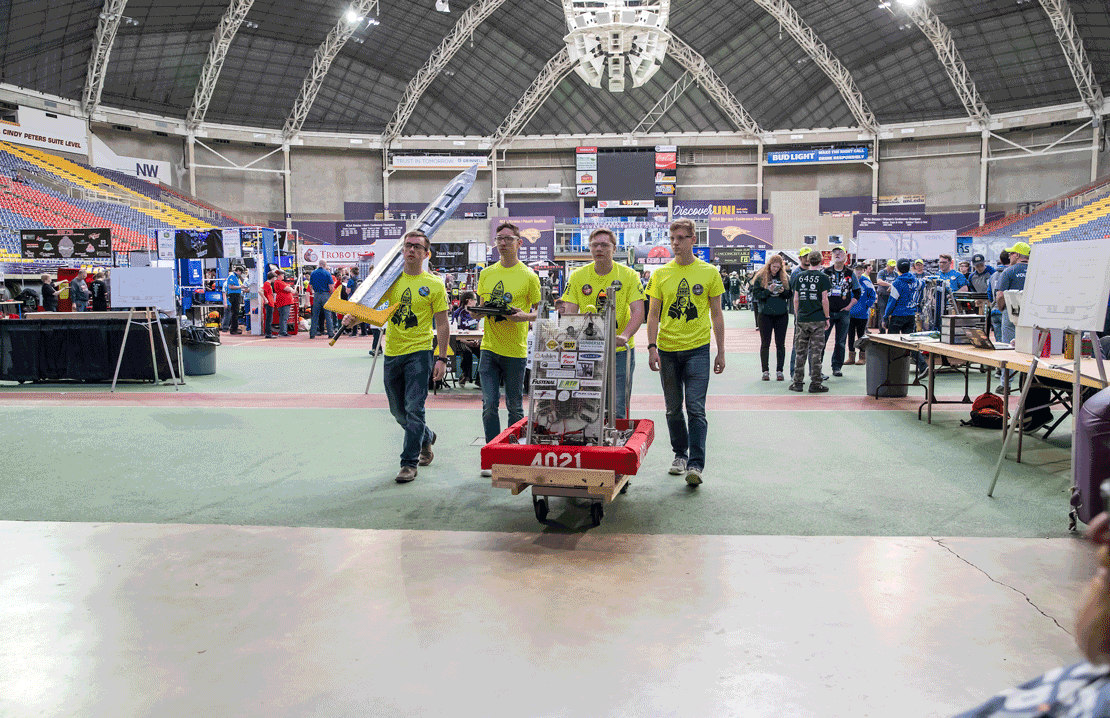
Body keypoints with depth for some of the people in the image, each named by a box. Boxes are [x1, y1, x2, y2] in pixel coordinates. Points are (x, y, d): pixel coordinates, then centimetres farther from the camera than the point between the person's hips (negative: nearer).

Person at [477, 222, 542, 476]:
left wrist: (523, 316, -19)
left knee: (515, 407, 7)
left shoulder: (528, 276, -2)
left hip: (515, 350, -3)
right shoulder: (486, 274, 10)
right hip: (489, 348, 3)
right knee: (489, 404, -2)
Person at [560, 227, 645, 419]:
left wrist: (625, 335, -27)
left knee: (617, 411, -1)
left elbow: (638, 312, -9)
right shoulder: (577, 276, 3)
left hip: (620, 351, -1)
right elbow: (569, 312, -1)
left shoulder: (628, 275, -2)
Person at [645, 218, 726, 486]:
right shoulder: (660, 274, 5)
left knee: (695, 408, -9)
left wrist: (721, 352, 4)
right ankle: (680, 454, 28)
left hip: (697, 349, -2)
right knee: (673, 409, 11)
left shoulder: (709, 273, 2)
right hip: (667, 350, 2)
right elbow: (653, 314, 6)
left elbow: (716, 314, 7)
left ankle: (696, 465, -7)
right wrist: (652, 347, -5)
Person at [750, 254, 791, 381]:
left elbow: (791, 295, 9)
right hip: (765, 315, -2)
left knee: (780, 344, 5)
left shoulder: (785, 277, 7)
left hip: (782, 315, 2)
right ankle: (765, 371, 9)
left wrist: (783, 291, -11)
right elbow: (756, 294, -5)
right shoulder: (760, 277, 0)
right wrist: (768, 291, -19)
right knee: (765, 343, 3)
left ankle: (779, 371, 11)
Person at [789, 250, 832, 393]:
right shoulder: (823, 277, -4)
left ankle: (797, 382, 10)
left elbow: (796, 299, 7)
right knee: (816, 352, 1)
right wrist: (827, 317, 0)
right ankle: (815, 384, 3)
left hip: (802, 319, 3)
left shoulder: (800, 277, 6)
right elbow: (824, 299, -7)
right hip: (818, 320, -3)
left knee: (800, 352, 8)